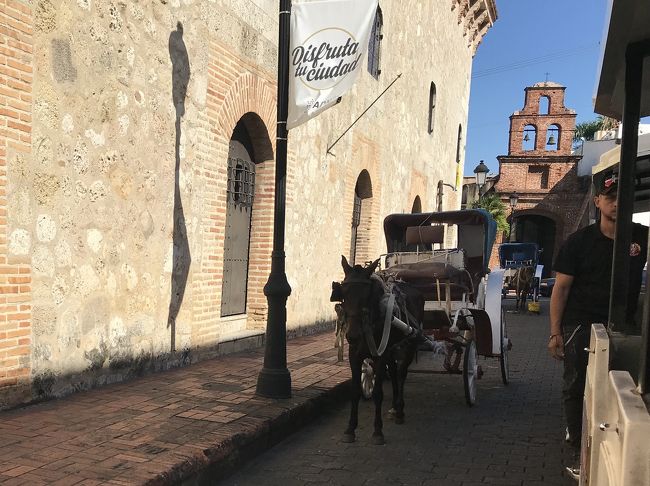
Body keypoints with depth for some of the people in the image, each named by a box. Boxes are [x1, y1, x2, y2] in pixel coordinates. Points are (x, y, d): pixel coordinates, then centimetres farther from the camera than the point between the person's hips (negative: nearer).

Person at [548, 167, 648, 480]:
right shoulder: (580, 241, -4)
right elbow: (561, 287, -3)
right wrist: (555, 333, -7)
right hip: (581, 324, -1)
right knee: (575, 387, 1)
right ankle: (579, 449, 12)